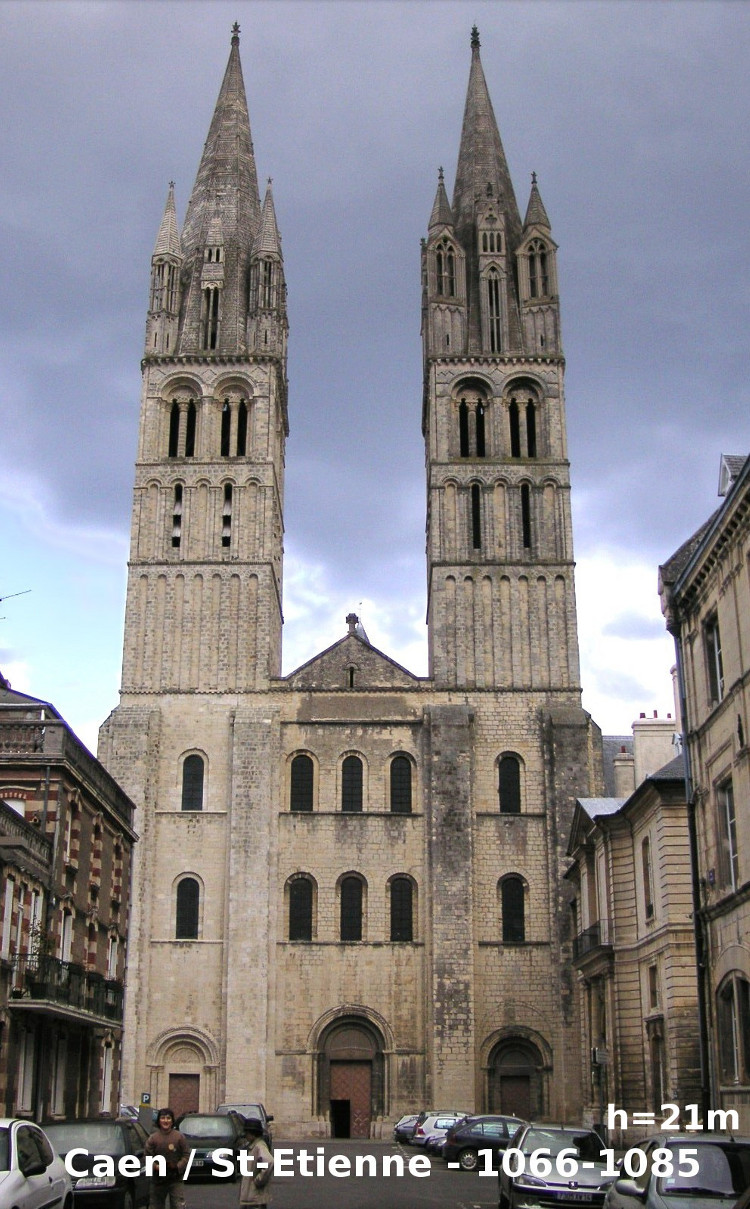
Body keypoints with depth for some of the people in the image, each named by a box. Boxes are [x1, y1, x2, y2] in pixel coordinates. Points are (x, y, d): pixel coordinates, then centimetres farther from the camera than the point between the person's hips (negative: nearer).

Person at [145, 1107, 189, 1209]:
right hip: (158, 1179, 2)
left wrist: (178, 1166, -16)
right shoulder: (153, 1138, 0)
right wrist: (155, 1166, -19)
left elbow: (186, 1155, -1)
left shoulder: (180, 1137, -2)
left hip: (175, 1179, -2)